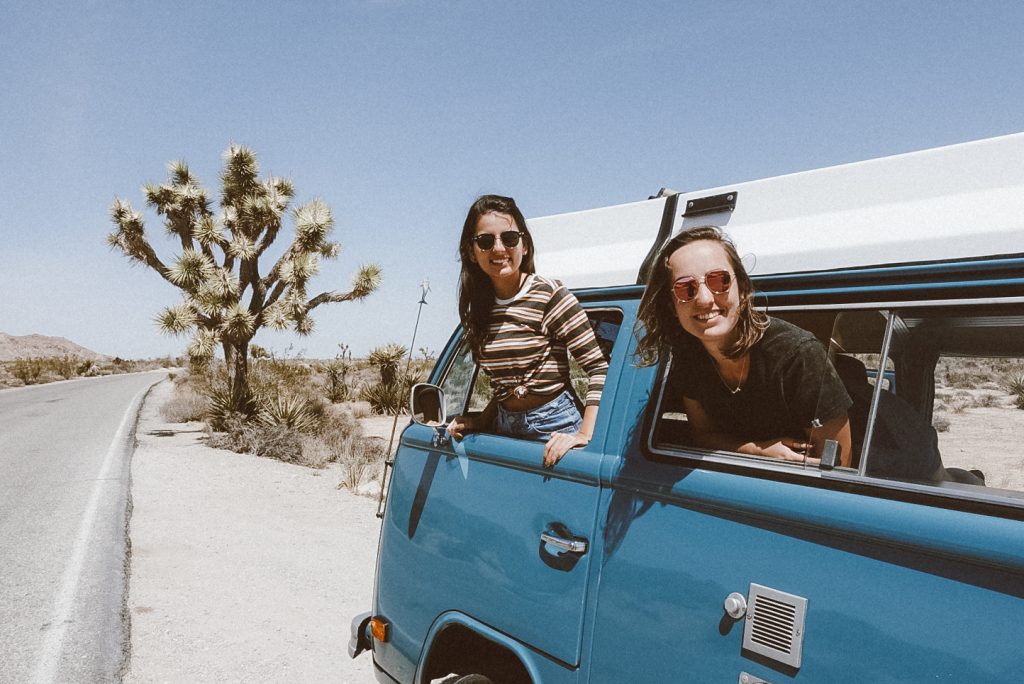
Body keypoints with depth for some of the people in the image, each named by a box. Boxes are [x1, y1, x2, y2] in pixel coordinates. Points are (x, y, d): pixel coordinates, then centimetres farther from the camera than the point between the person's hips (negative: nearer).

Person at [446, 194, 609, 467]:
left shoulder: (549, 294, -12)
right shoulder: (479, 307, 8)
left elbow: (600, 368, -16)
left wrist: (584, 436, -23)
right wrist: (480, 421, 4)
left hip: (553, 427, -5)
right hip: (504, 429, 5)